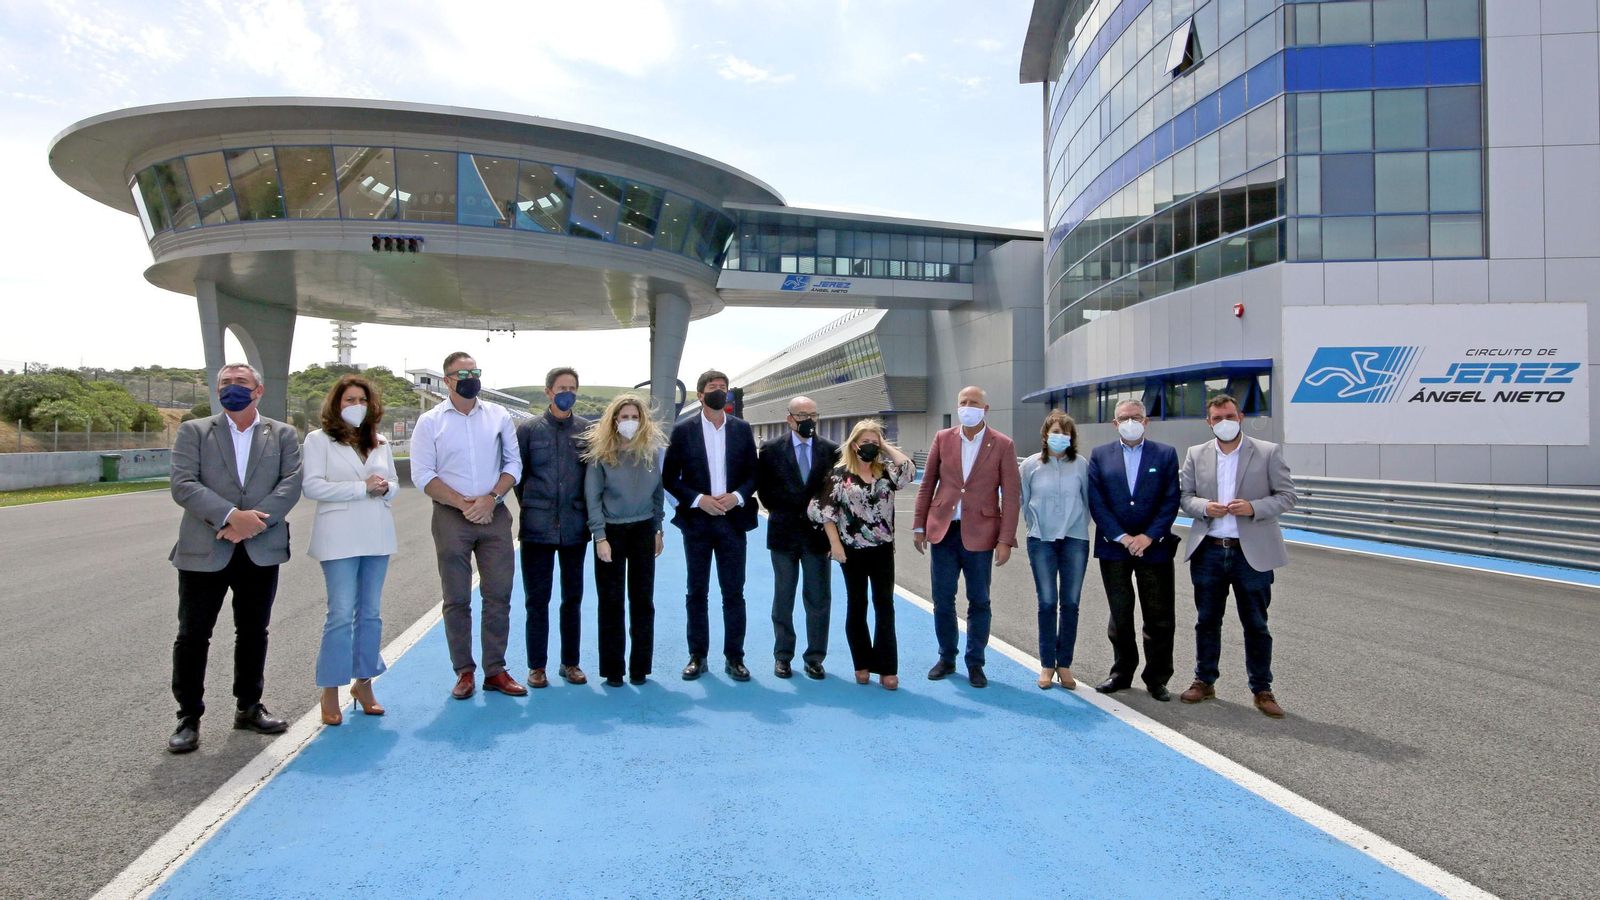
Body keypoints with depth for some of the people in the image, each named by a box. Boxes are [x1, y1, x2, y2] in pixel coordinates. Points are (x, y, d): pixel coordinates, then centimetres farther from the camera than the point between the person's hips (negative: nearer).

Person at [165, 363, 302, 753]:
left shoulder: (282, 435, 9)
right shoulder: (193, 431, 5)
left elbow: (291, 484, -3)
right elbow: (183, 485, -7)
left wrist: (252, 522, -16)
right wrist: (231, 516, -20)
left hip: (262, 551, 2)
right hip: (204, 550, -1)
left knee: (254, 631, 12)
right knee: (192, 635, 2)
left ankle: (249, 706, 26)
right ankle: (188, 717, 14)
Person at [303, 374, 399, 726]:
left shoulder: (380, 443, 17)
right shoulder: (319, 440, 2)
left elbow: (394, 482, 18)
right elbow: (312, 486, -8)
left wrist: (385, 488, -6)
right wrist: (362, 487, -14)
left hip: (376, 535, 5)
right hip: (339, 536, -5)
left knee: (370, 612, 8)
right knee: (342, 614, -8)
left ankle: (364, 682, 18)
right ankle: (330, 690, 3)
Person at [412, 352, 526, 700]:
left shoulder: (498, 416, 8)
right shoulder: (430, 421, 2)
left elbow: (513, 463, 7)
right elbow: (423, 475, -3)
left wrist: (491, 498, -10)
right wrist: (464, 503, -12)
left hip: (494, 515, 2)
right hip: (451, 517, -2)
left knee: (499, 595, 2)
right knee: (457, 599, 4)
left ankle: (495, 670, 12)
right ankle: (464, 672, 15)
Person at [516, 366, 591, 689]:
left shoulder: (587, 429, 3)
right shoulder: (528, 429, 1)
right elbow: (517, 472, 8)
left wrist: (588, 510, 8)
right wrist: (528, 504, 7)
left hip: (575, 526, 1)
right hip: (537, 526, -1)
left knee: (573, 598, 10)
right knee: (537, 599, 5)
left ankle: (570, 663, 22)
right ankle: (536, 666, 15)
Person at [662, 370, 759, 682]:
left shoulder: (742, 429, 5)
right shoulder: (683, 431, 0)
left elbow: (753, 472, 6)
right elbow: (669, 478, 0)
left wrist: (737, 496, -12)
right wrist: (698, 500, -13)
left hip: (732, 519, 1)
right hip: (697, 521, -1)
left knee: (734, 593, 4)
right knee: (697, 592, 8)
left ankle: (734, 657, 13)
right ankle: (697, 656, 17)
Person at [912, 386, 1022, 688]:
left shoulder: (1003, 445, -2)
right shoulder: (943, 439, 5)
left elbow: (1011, 495, -3)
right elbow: (927, 484, 9)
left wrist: (1006, 539, -8)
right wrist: (919, 526, 5)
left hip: (980, 534, -2)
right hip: (943, 530, 2)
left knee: (979, 601, 6)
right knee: (943, 599, 8)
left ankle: (975, 663, 19)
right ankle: (946, 658, 23)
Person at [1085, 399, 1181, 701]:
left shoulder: (1166, 454, 4)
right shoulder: (1099, 455, 6)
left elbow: (1171, 501, -2)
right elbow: (1096, 502, -2)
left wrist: (1148, 536, -12)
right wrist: (1121, 537, -11)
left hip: (1154, 548, -1)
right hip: (1114, 549, 1)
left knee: (1159, 617, 3)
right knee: (1120, 615, 9)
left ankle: (1157, 679, 15)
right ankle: (1121, 673, 23)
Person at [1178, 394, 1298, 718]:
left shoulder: (1268, 452, 0)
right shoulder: (1196, 454, 7)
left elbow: (1287, 495, -1)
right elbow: (1185, 496, 9)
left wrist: (1254, 508, -17)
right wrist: (1204, 507, -13)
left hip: (1252, 553, -2)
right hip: (1208, 551, 2)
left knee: (1256, 625, 5)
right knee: (1207, 620, 11)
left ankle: (1262, 690, 17)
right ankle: (1204, 681, 24)